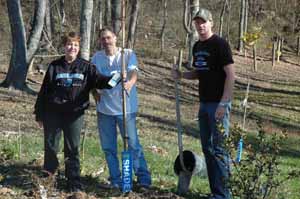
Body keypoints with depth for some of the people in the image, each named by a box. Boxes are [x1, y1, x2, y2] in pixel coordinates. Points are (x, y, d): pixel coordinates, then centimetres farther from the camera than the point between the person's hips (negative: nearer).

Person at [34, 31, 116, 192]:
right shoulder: (54, 67, 2)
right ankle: (49, 171, 36)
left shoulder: (86, 67, 2)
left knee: (73, 149, 3)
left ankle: (74, 181, 9)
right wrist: (39, 114, 5)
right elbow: (44, 91, 5)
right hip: (53, 113, 1)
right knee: (50, 145, 12)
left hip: (74, 114, -1)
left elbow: (99, 80, -10)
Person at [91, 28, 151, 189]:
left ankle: (144, 178, 5)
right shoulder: (96, 58, 7)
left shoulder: (128, 54, -3)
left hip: (126, 108, -4)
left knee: (133, 145, -3)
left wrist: (130, 82, -41)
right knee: (108, 148, 9)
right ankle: (115, 180, 20)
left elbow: (133, 72, -19)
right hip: (104, 109, 4)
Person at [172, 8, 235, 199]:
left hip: (218, 103, -8)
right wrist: (182, 75, 4)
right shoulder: (197, 46, 13)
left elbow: (231, 74, -16)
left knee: (219, 149, -6)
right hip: (204, 103, 9)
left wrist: (223, 103, -21)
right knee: (207, 148, 11)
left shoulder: (220, 44, -11)